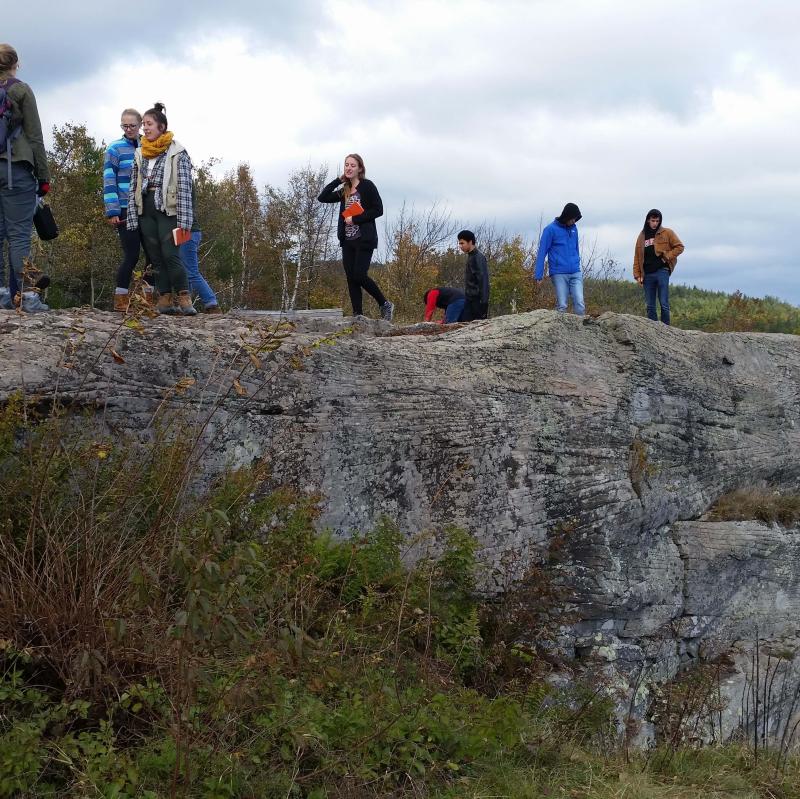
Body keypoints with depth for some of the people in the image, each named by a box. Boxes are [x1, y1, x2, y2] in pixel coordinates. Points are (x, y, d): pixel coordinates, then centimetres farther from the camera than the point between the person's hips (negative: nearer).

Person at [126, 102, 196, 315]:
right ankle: (164, 300, 5)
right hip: (145, 209, 5)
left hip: (168, 208, -5)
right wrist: (132, 218, 4)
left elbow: (184, 187, -8)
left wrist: (184, 220, -14)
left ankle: (184, 299, -10)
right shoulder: (140, 153, 12)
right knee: (156, 257, 4)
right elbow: (134, 187, 12)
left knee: (170, 254, -14)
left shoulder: (177, 152, -3)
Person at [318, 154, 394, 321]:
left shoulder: (367, 186, -4)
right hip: (347, 240, 7)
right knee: (351, 278, 2)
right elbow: (322, 198, 11)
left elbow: (378, 210, -10)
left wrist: (355, 219, -15)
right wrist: (339, 180, 5)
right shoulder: (344, 190, 15)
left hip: (364, 240, -7)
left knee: (359, 276, -13)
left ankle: (385, 305, 5)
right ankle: (357, 315, 4)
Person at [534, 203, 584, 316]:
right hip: (559, 273, -4)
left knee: (580, 303, -6)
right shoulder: (551, 229, -4)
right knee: (562, 305, -6)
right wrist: (539, 274, -10)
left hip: (575, 273, 4)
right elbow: (542, 251, -6)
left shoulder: (573, 228, 12)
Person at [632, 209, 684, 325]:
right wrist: (637, 275, 5)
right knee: (650, 306, 4)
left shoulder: (667, 233, 6)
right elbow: (637, 257, 13)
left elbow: (679, 246, 6)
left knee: (664, 304, -6)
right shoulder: (642, 237, 14)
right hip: (647, 274, 4)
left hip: (662, 271, -4)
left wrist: (667, 257, -6)